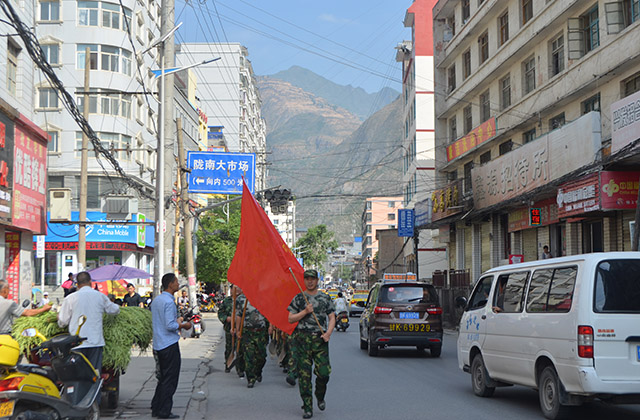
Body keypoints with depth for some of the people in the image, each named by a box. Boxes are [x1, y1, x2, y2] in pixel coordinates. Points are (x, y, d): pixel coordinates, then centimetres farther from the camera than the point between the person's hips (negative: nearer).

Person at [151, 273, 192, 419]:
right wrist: (184, 325, -6)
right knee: (170, 380, -2)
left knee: (162, 378, 17)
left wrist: (177, 322, 19)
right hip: (169, 345, -9)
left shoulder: (155, 300, 13)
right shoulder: (169, 302, -16)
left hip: (158, 345, 9)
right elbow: (170, 326, -21)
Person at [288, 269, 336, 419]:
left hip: (320, 339, 0)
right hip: (302, 338, 0)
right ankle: (307, 408, 5)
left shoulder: (325, 298, 10)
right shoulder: (298, 298, 8)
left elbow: (332, 317, 9)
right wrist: (305, 312, -9)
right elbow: (290, 319, 5)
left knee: (324, 373, -7)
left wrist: (328, 333, -7)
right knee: (304, 374, -2)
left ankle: (320, 397, 23)